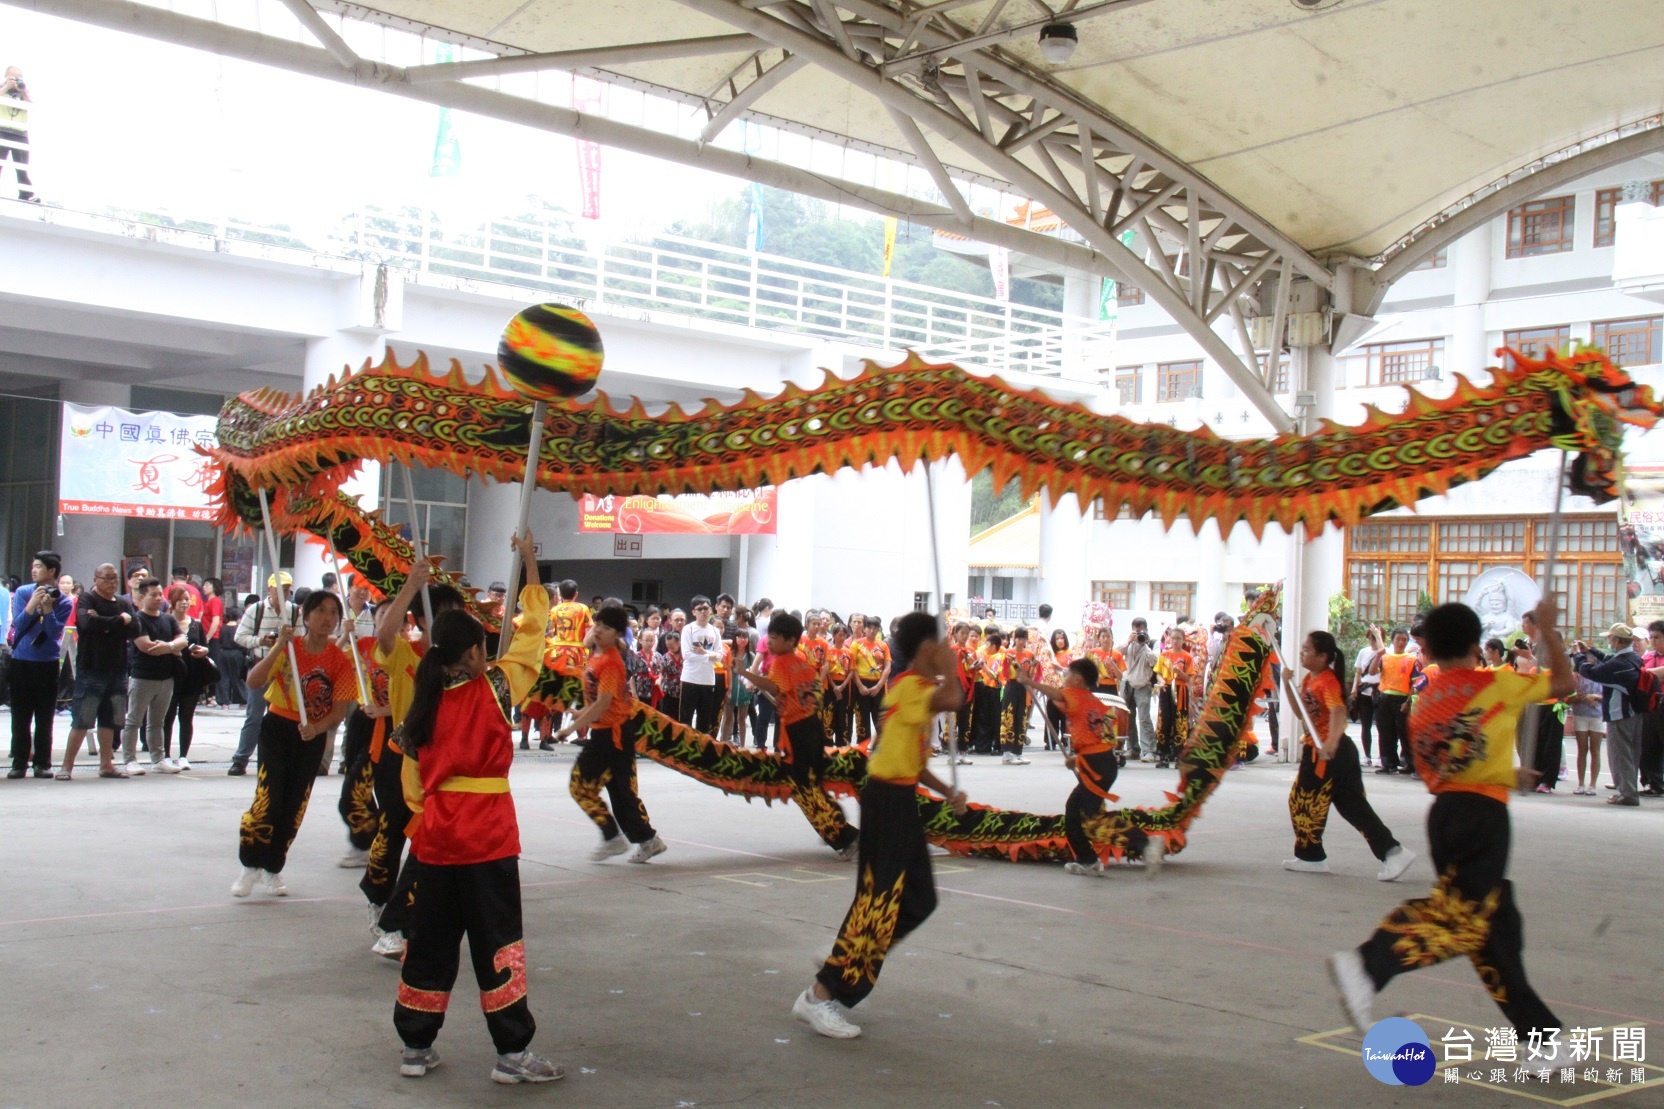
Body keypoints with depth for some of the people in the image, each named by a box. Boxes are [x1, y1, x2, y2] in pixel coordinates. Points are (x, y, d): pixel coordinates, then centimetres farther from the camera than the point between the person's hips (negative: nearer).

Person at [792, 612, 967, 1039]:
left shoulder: (917, 689, 16)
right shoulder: (909, 686, -16)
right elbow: (952, 700, -36)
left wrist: (947, 792, 11)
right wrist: (948, 667, -17)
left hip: (902, 799, 10)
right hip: (888, 799, -10)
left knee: (918, 900, 13)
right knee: (877, 900, -9)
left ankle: (842, 962, 21)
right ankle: (819, 996, -6)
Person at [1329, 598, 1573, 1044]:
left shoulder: (1421, 706, 13)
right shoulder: (1494, 685, -1)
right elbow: (1564, 682, 10)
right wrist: (1548, 631, 21)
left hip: (1443, 810, 7)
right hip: (1484, 814, -7)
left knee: (1496, 925, 14)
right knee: (1460, 916, -13)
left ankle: (1536, 1033, 21)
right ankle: (1367, 965, -32)